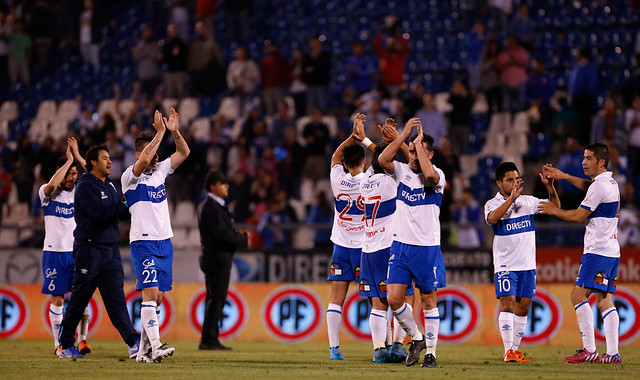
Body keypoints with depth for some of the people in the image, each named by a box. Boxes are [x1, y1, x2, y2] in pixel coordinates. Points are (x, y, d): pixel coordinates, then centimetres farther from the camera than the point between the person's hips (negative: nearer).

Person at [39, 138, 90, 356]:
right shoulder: (47, 193, -2)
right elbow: (52, 185, -25)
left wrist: (78, 157, -10)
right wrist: (68, 161, -17)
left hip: (77, 252, 2)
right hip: (54, 253, -2)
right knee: (57, 300, -1)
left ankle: (82, 340, -4)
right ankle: (58, 344, 6)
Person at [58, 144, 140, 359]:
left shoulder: (110, 185, 17)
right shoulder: (85, 186, -9)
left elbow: (117, 210, 15)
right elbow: (100, 214, -20)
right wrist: (125, 206, -13)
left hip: (110, 249, 7)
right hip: (89, 249, -7)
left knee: (116, 297, 0)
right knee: (79, 299, 0)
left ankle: (133, 342, -8)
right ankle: (66, 345, 9)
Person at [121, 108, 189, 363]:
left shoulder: (160, 170, 14)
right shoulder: (130, 176, -6)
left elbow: (183, 153, 12)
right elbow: (143, 160, -26)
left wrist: (175, 131, -4)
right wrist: (159, 133, -23)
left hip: (164, 242, 7)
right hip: (144, 243, -7)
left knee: (157, 296, 5)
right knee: (150, 291, -18)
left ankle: (142, 348, 10)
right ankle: (155, 347, -27)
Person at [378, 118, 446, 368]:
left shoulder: (438, 176, -5)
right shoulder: (402, 171, 5)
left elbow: (429, 174, -30)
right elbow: (382, 160, -14)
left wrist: (419, 141, -19)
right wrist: (404, 135, -17)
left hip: (427, 247, -3)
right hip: (401, 245, 3)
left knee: (428, 301, 3)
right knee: (394, 298, -4)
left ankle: (431, 352, 11)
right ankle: (416, 338, 17)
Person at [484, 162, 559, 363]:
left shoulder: (528, 201, 8)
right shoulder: (493, 204, -4)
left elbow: (555, 207, 6)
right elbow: (492, 218, -26)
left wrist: (550, 187, -11)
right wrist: (512, 197, -33)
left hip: (527, 264, 4)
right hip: (505, 265, -4)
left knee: (522, 308, 5)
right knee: (507, 304, -14)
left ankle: (515, 350, 13)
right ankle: (508, 351, -13)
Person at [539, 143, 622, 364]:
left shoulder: (599, 186, -14)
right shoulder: (611, 183, 16)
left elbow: (578, 215, -11)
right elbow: (587, 185, 37)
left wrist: (554, 211, 4)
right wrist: (563, 176, 29)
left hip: (597, 251, -10)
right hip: (611, 252, 10)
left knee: (578, 294, -9)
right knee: (605, 300, 5)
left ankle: (589, 350, -14)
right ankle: (612, 353, -2)